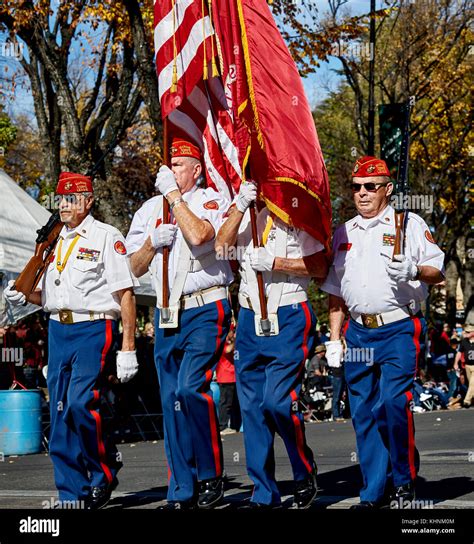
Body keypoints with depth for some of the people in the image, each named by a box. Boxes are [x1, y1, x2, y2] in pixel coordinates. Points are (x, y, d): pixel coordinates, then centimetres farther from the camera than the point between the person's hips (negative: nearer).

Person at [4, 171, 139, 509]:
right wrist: (23, 296, 2)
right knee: (60, 414, 3)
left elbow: (126, 294, -8)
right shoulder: (53, 241, 17)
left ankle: (106, 470, 4)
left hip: (94, 330, -7)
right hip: (58, 330, 7)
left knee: (81, 403, -20)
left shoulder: (107, 237, -4)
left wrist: (128, 349, -13)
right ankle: (73, 495, 9)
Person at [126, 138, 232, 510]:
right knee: (171, 400, 4)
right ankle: (182, 492, 9)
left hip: (205, 310, -6)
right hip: (167, 315, 6)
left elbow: (199, 235, -24)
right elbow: (136, 268, 15)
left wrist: (174, 195, -16)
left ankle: (211, 475, -8)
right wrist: (153, 242, -3)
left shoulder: (211, 201, -2)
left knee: (190, 387, -22)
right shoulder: (150, 209, 14)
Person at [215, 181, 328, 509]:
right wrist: (240, 206, -15)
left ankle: (306, 473, 7)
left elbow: (320, 267, -7)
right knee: (252, 407, 4)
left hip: (289, 320, -5)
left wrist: (275, 263, -15)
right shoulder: (243, 214, 13)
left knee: (278, 401, -15)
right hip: (250, 319, 5)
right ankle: (264, 494, 11)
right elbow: (221, 248, -6)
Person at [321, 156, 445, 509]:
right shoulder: (344, 234, 17)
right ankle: (376, 491, 8)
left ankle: (405, 481, -3)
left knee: (394, 401, -18)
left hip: (399, 329, -5)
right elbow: (336, 291, 21)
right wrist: (334, 339, 15)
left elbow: (438, 272, 1)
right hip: (358, 331, 5)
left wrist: (413, 271, -20)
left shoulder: (410, 224, 4)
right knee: (363, 412, 2)